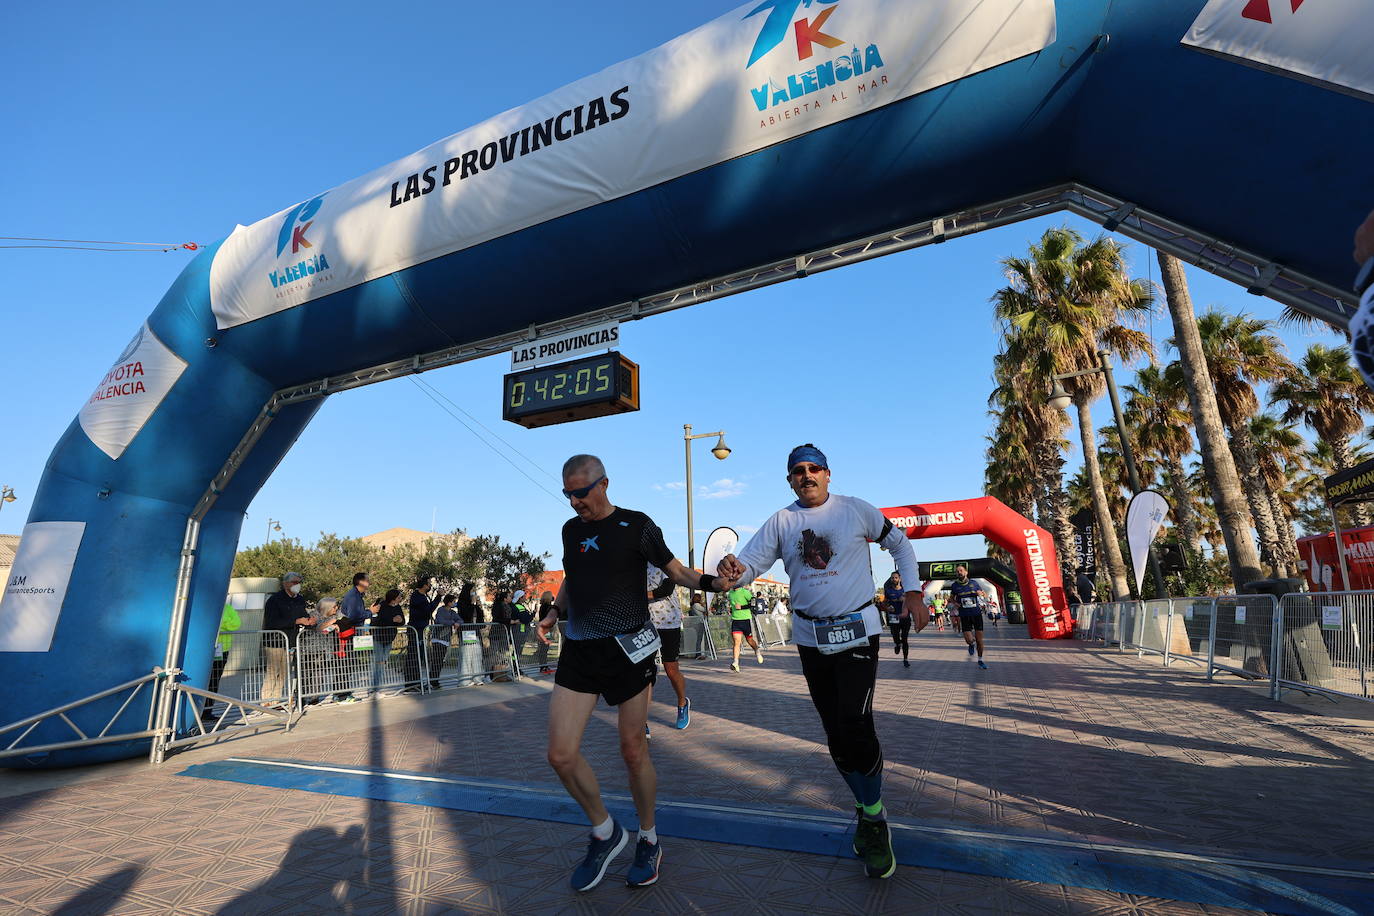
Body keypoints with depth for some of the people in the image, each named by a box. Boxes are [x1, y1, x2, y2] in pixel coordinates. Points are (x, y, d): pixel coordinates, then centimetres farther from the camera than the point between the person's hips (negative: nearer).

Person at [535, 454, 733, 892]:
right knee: (561, 755, 0)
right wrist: (553, 613, 13)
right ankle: (605, 832, 26)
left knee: (633, 752, 5)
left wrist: (710, 581, -20)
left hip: (627, 649, -5)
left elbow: (676, 570, -2)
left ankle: (648, 841, 31)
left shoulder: (636, 525, -5)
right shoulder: (571, 529, 10)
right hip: (578, 651, 5)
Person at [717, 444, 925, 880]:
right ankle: (867, 812, 32)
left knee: (855, 726, -14)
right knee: (836, 735, 10)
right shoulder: (781, 522, 0)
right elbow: (750, 563, -5)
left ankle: (874, 819, 9)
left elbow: (898, 543, 10)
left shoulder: (856, 509, -4)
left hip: (857, 631, -3)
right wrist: (733, 569, -29)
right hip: (810, 636, 3)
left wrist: (912, 591, 2)